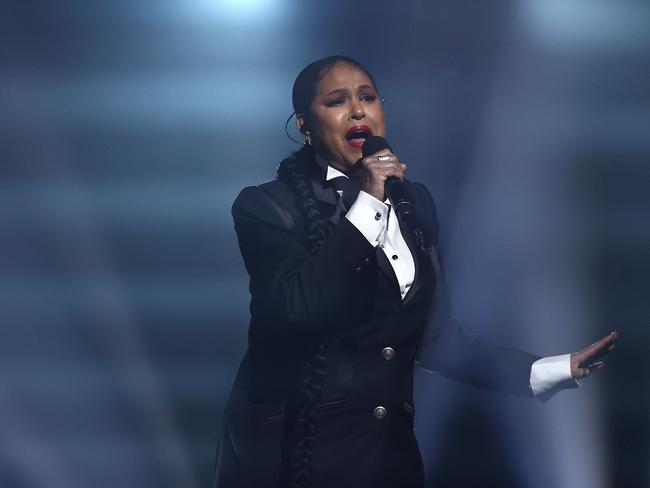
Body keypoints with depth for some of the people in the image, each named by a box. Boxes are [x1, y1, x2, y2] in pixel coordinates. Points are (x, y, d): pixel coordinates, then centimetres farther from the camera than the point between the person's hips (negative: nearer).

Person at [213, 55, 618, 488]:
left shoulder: (414, 202, 8)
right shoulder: (268, 206, -9)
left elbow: (435, 339, 6)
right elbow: (296, 308, -25)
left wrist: (557, 370, 0)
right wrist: (365, 205, -21)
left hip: (389, 450, 5)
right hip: (290, 452, -5)